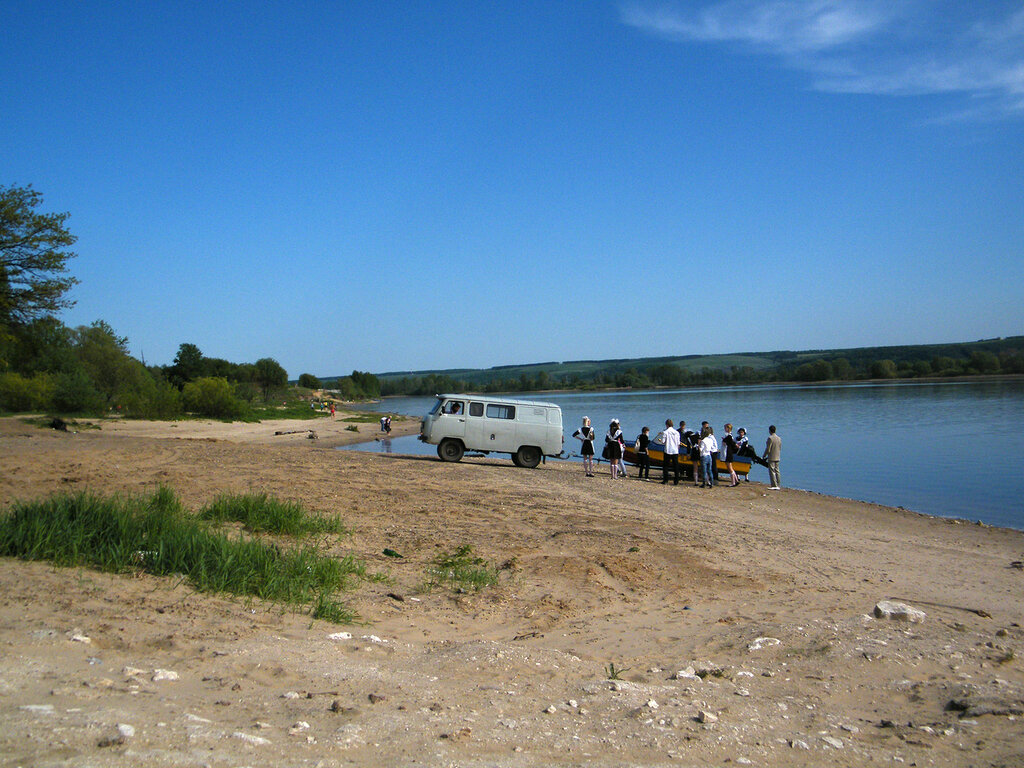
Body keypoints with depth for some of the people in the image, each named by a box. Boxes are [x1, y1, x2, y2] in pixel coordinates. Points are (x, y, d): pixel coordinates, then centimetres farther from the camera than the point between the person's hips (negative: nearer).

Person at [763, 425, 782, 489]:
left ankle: (774, 485, -7)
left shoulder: (770, 438, -13)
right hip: (778, 457, 7)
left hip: (771, 458, -7)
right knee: (777, 471, 10)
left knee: (772, 471, -4)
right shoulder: (779, 438, 9)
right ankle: (778, 486, 10)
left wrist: (764, 456, -2)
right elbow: (780, 448, 15)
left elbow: (768, 449, -14)